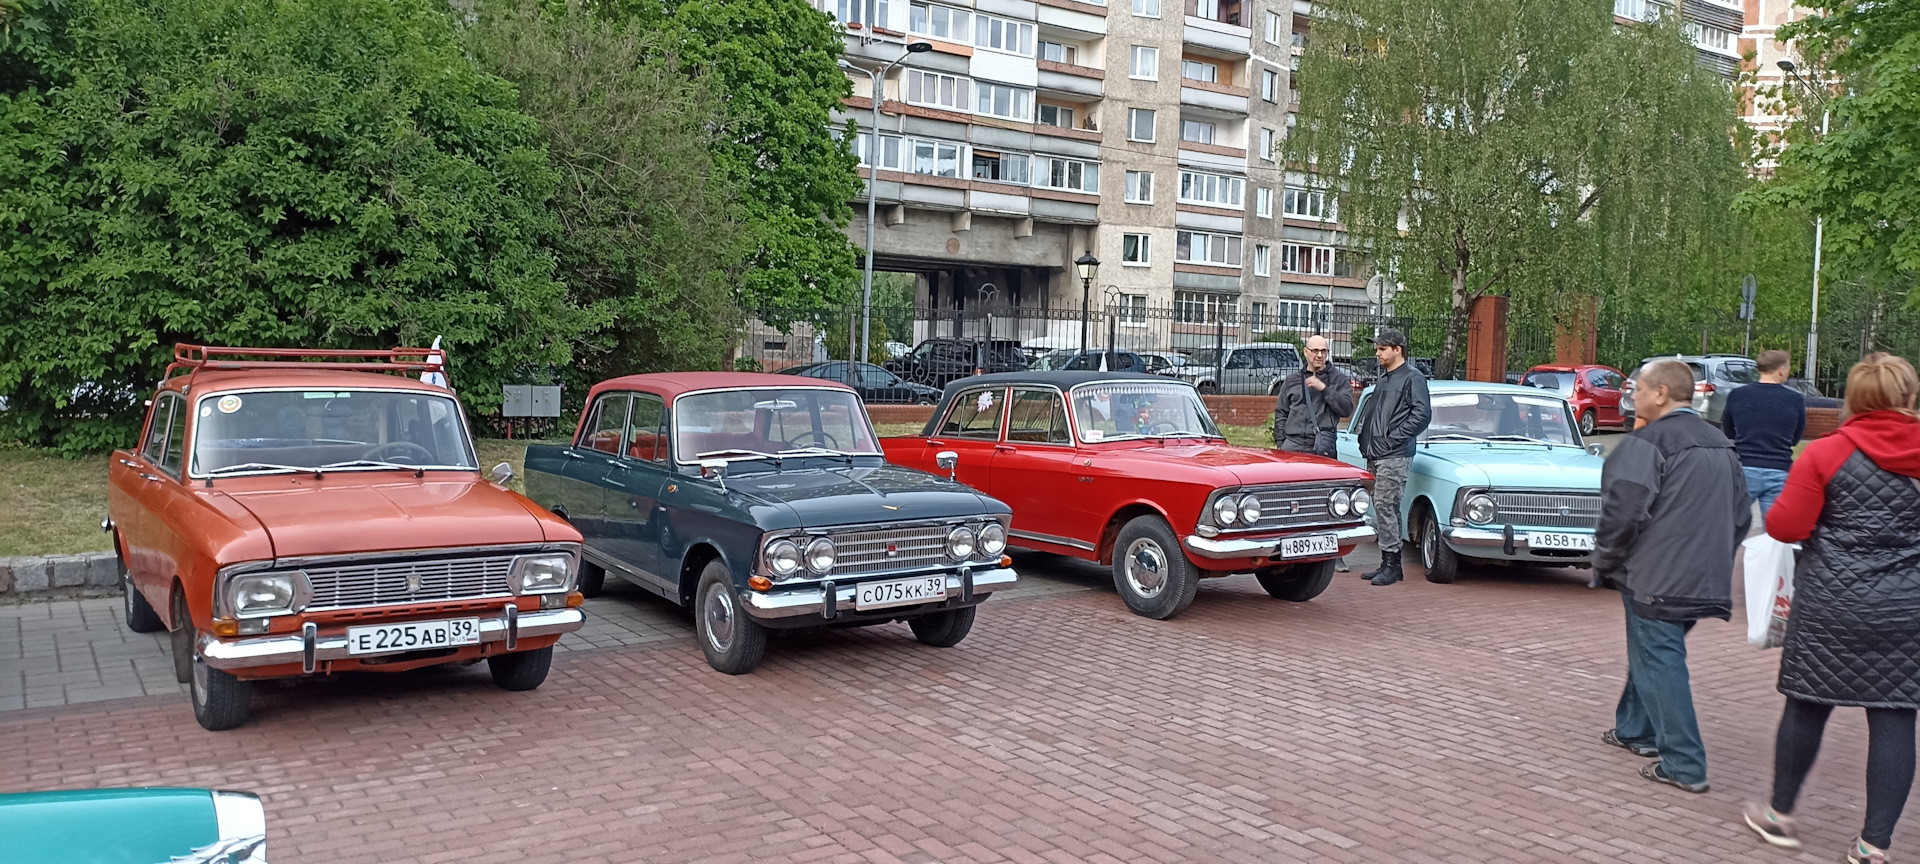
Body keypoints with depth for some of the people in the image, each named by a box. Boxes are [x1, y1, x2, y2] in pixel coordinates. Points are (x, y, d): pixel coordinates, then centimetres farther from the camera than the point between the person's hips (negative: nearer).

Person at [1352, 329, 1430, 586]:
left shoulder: (1412, 378, -7)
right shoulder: (1382, 379, 20)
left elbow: (1422, 415, -16)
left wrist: (1393, 438, -17)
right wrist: (1365, 436, 11)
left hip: (1395, 456, -9)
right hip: (1374, 455, 9)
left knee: (1385, 505, -11)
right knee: (1384, 507, 11)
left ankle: (1391, 564, -6)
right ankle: (1388, 565, 16)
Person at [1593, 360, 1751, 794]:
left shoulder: (1647, 443, -15)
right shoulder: (1721, 445, 13)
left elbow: (1624, 513, -21)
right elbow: (1741, 516, 19)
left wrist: (1604, 562, -7)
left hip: (1656, 579, -9)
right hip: (1705, 580, 9)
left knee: (1659, 662, -3)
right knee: (1653, 653, 23)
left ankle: (1684, 765, -2)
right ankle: (1635, 729, 37)